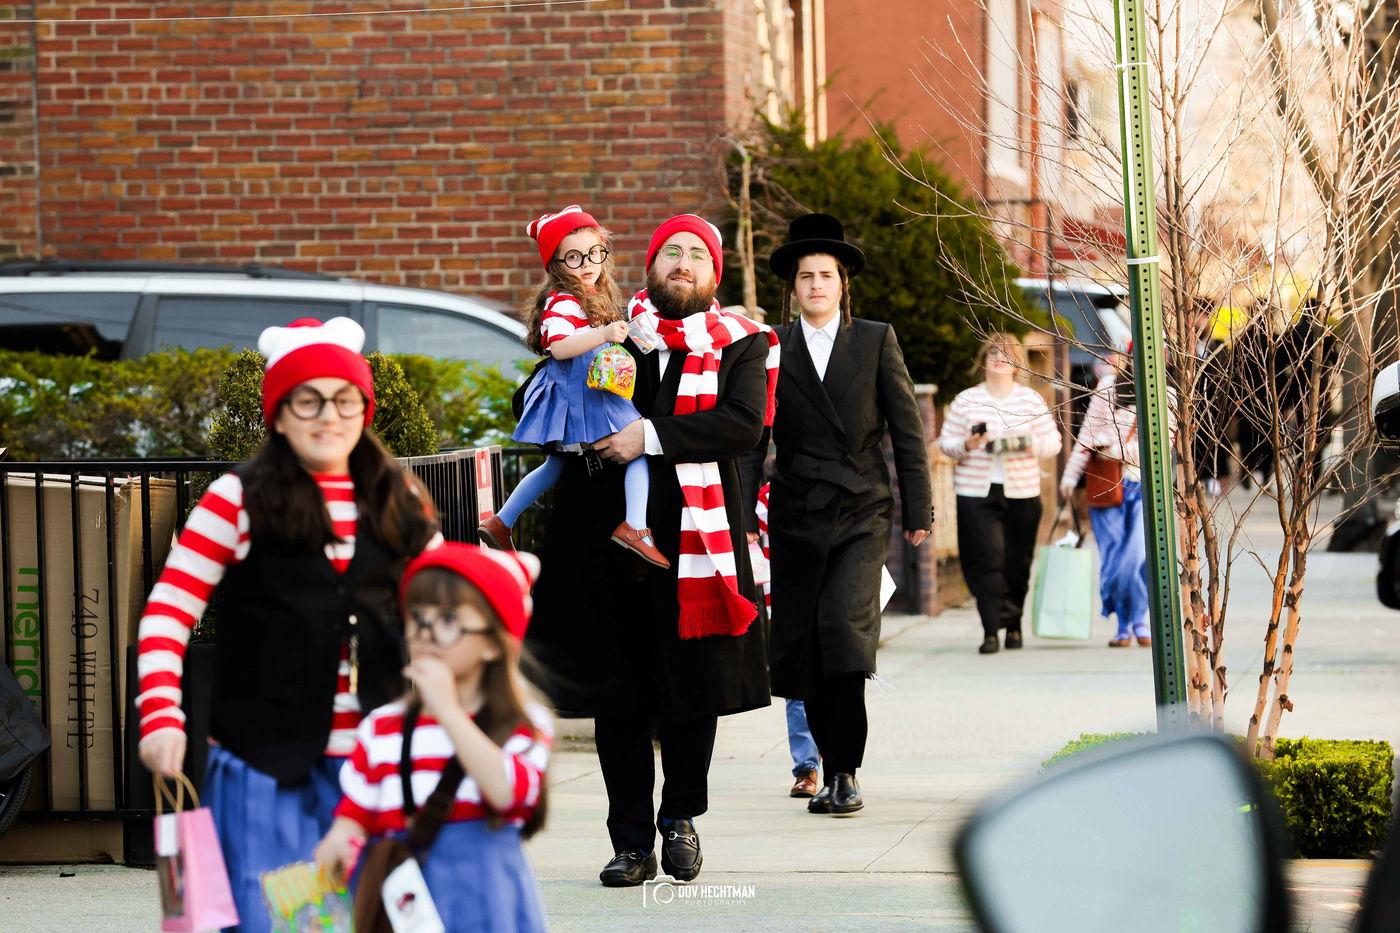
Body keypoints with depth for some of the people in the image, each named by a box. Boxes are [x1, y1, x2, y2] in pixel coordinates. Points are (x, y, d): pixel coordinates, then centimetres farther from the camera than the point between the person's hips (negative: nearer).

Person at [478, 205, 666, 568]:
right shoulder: (562, 303, -15)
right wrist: (603, 335, -41)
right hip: (583, 396, -11)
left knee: (555, 465, 22)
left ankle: (500, 523, 26)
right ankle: (634, 527, -25)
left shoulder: (594, 299, 16)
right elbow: (559, 346, -31)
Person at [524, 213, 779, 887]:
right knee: (616, 693, 3)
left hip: (693, 531, -2)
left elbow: (744, 422, -11)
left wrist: (652, 436, -17)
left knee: (693, 684, 1)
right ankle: (632, 841, 10)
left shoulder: (738, 344, 6)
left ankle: (681, 818, 23)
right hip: (605, 528, 2)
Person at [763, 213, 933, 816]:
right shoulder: (771, 350, 8)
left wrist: (918, 511, 3)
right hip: (796, 516, 2)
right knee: (801, 645, 0)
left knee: (844, 624, -19)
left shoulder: (875, 341, 7)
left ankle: (844, 772, -15)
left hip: (862, 512, -2)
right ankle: (831, 763, 14)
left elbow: (906, 428, 7)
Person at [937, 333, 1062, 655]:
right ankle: (991, 631, -15)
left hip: (1022, 492, 1)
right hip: (976, 492, -1)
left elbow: (1053, 441, 5)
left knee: (1017, 563, 4)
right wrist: (967, 444, -14)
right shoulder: (966, 400, 5)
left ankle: (1013, 625, 21)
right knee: (988, 559, -12)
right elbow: (946, 442, 7)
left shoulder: (1031, 399, 7)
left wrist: (1028, 444, -15)